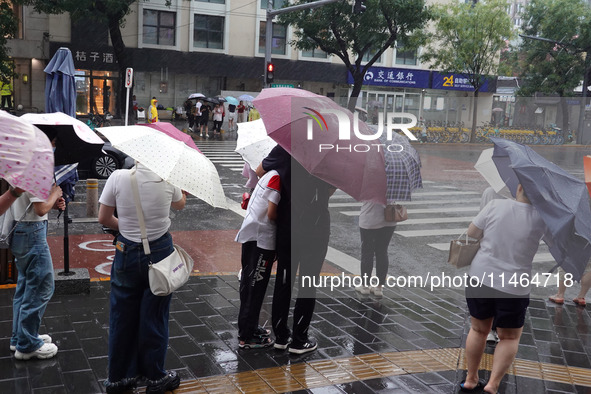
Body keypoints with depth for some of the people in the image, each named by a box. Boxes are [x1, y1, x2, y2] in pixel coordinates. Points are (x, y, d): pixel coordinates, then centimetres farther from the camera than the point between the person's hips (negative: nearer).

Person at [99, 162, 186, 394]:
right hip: (159, 252, 0)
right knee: (155, 316, 11)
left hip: (127, 253, 1)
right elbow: (180, 205, 12)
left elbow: (103, 218, -3)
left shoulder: (118, 177, -12)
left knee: (122, 315, 13)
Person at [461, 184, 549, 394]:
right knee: (510, 337, 19)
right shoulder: (541, 217, -11)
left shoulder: (496, 205, -9)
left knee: (479, 329, 21)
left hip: (479, 278, 2)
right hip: (513, 287, -2)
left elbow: (471, 233, 0)